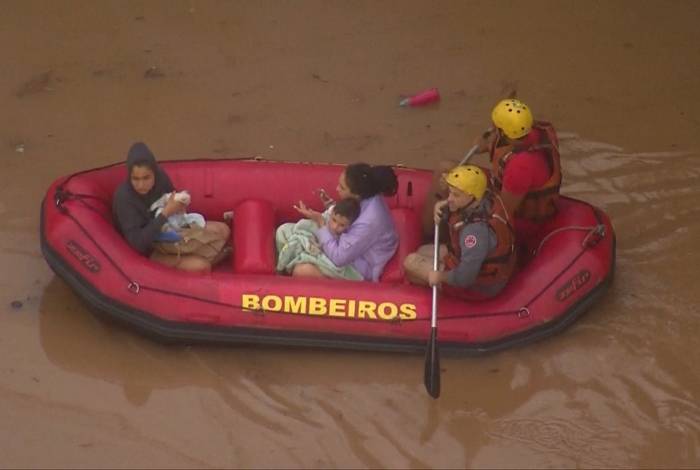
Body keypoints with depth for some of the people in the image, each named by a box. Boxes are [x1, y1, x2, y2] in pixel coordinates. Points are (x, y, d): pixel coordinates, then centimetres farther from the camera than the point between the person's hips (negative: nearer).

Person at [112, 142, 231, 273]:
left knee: (222, 230, 1)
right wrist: (165, 213, -37)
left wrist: (179, 205, -17)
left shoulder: (161, 178, -14)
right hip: (148, 251, -7)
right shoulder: (123, 197, -32)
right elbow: (138, 243, -36)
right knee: (201, 267, -22)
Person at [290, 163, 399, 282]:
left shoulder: (369, 222, -37)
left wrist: (320, 221, -27)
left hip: (358, 272, -9)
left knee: (302, 271, -18)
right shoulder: (369, 197, -12)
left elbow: (338, 258, -30)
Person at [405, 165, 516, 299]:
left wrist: (440, 276, -21)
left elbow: (464, 277, -40)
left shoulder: (477, 229, -41)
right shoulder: (488, 197, -14)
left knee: (411, 262, -2)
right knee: (423, 251, 22)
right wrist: (443, 205, -10)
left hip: (479, 287, -9)